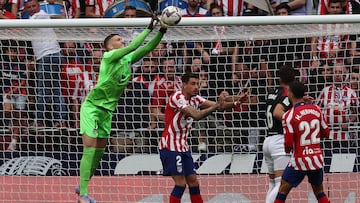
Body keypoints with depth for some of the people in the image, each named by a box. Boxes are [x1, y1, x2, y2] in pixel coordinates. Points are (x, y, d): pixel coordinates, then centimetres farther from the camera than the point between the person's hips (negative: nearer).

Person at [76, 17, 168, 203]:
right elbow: (133, 46, -26)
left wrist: (161, 31, -12)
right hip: (92, 107, -8)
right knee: (89, 150, -13)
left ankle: (82, 187, 25)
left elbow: (148, 48, 2)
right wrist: (149, 29, -24)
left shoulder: (128, 59, 7)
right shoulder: (109, 56, -14)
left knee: (99, 152, 10)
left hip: (107, 110, 8)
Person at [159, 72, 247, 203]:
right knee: (181, 183, -13)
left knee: (193, 182, 8)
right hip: (170, 147, -9)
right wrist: (217, 106, -30)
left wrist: (234, 102, -16)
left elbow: (218, 106, 2)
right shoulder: (177, 98, -17)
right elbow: (196, 115, -29)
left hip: (183, 147, 9)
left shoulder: (194, 99, 9)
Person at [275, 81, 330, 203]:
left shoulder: (289, 116, -13)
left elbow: (288, 143, -13)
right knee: (319, 192, 18)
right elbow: (326, 133, 10)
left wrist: (287, 150, 10)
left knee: (282, 192, 6)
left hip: (300, 161, -4)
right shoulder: (316, 110, 1)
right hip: (317, 159, 4)